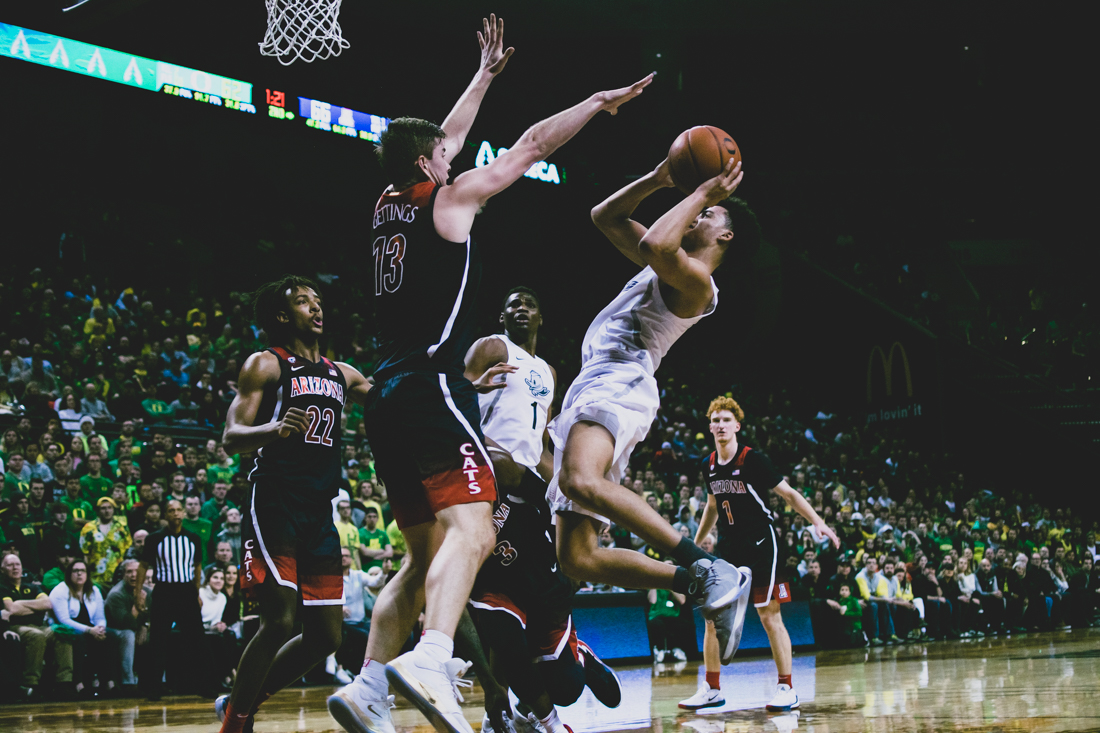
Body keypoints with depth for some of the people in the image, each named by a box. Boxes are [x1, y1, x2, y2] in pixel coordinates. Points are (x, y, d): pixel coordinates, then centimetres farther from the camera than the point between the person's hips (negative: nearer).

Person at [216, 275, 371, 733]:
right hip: (275, 505, -7)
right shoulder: (266, 365, -1)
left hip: (320, 512, 7)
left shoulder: (341, 374, 17)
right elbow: (230, 440, -9)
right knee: (279, 621, -15)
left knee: (326, 635, 6)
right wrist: (274, 429, -29)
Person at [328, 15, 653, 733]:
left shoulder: (388, 206, 19)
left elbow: (447, 142, 34)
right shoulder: (450, 199, 1)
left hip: (389, 397, 9)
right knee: (470, 528, -22)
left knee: (426, 552, 12)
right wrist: (598, 101, 16)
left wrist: (486, 74, 43)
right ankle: (431, 657, -46)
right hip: (434, 385, -8)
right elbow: (531, 147, 6)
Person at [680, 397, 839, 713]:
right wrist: (695, 544, 24)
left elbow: (789, 494, -10)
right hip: (727, 549, 6)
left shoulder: (753, 459, -12)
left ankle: (787, 688, 3)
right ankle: (711, 689, 11)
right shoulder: (709, 465, 5)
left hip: (760, 545, -6)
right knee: (712, 616, 2)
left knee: (769, 616, -6)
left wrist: (817, 522, -21)